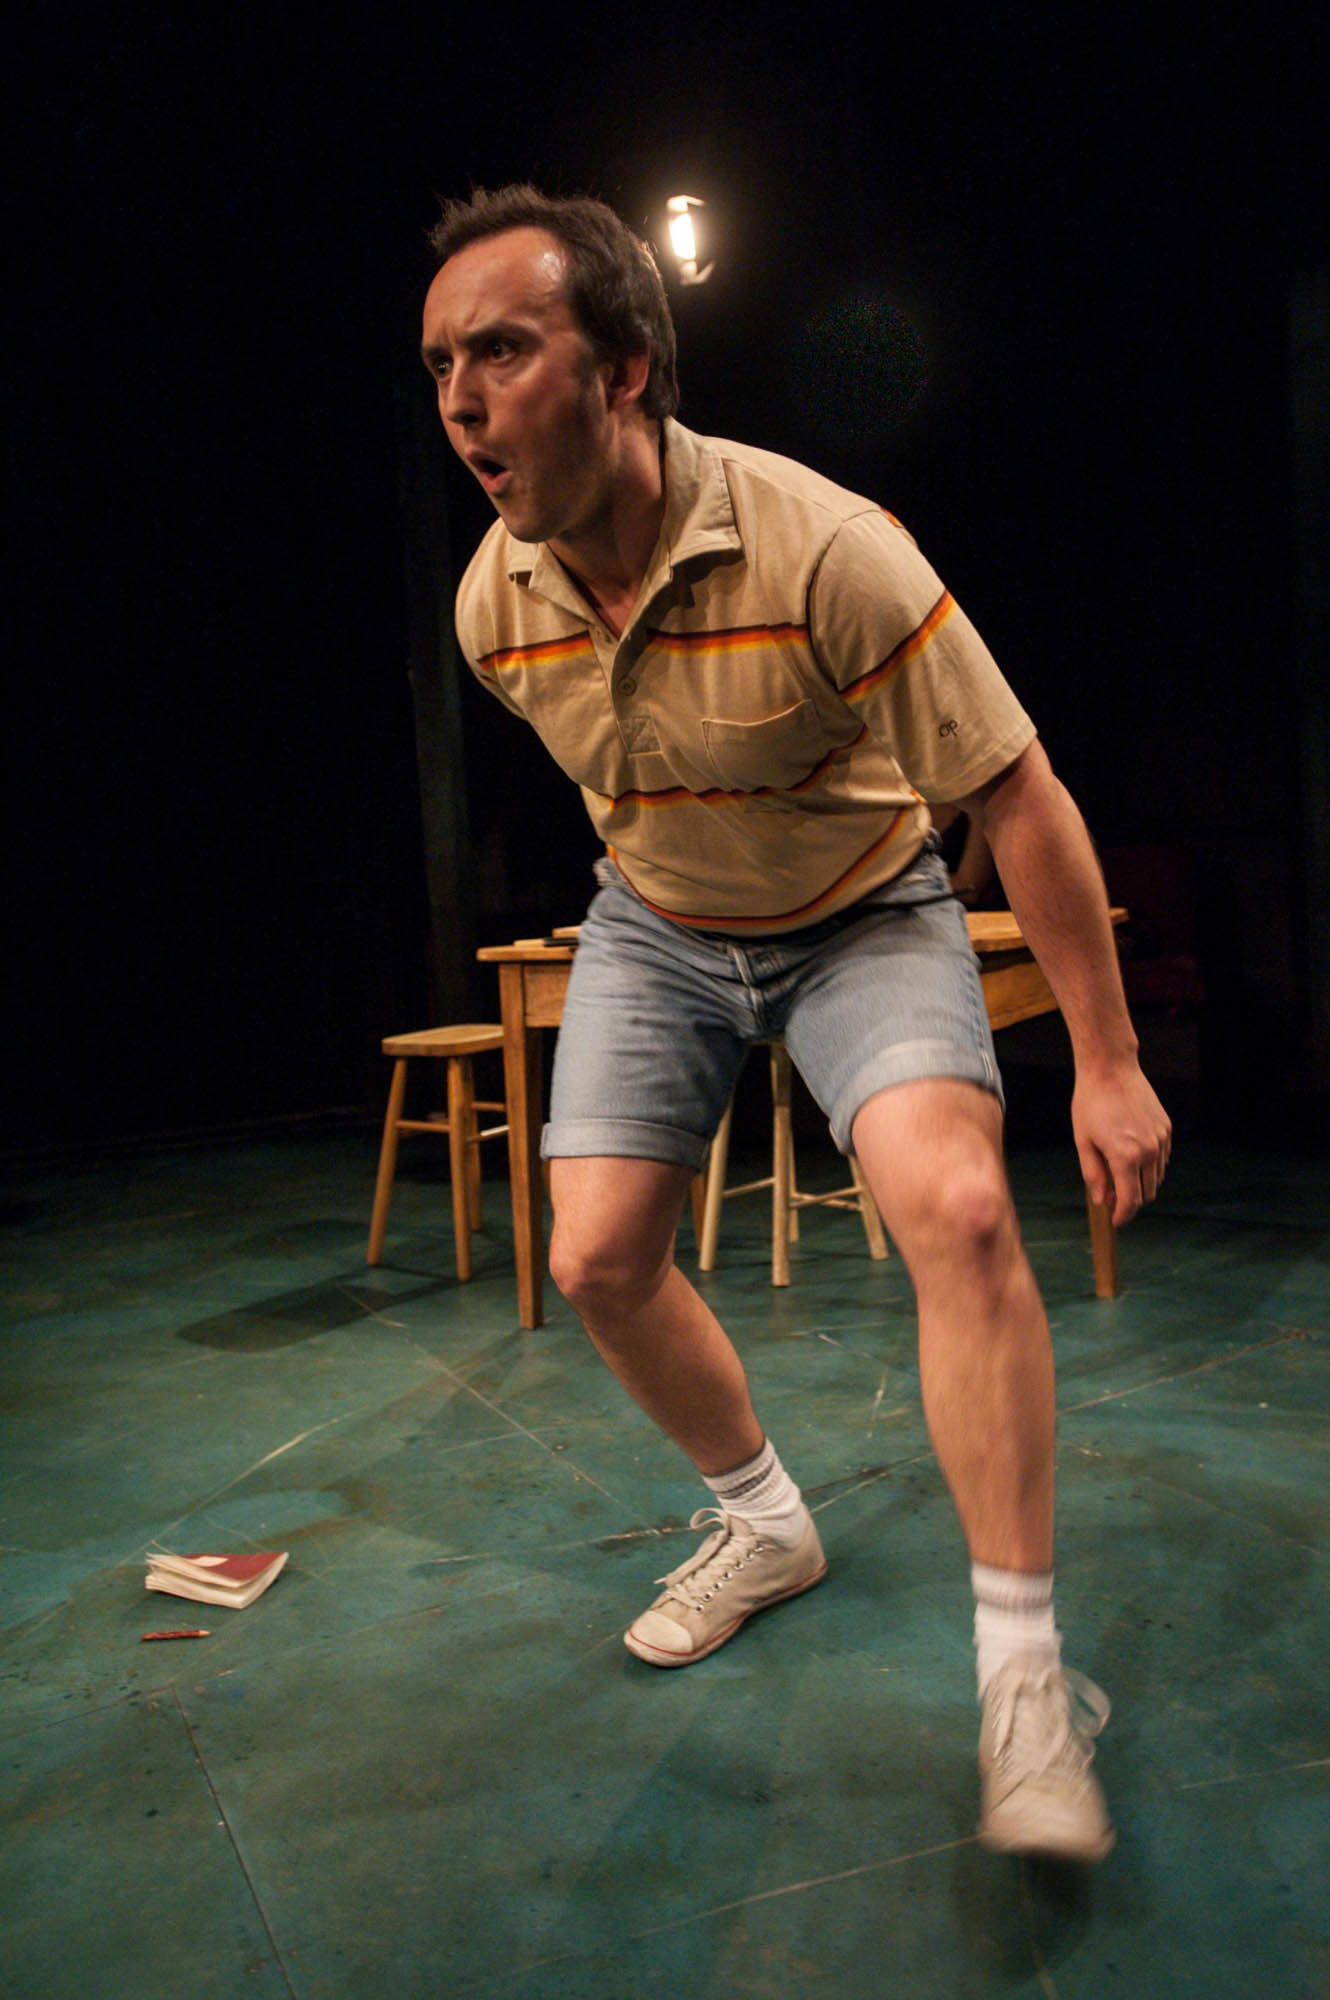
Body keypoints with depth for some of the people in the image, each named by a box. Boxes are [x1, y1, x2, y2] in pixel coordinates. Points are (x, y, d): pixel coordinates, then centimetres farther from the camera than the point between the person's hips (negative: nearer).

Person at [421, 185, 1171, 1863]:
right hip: (653, 928, 5)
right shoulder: (493, 606, -12)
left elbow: (1022, 799, -23)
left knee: (958, 1208, -28)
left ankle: (1025, 1673, -11)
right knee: (597, 1261, -3)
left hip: (864, 918, -4)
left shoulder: (823, 547, -29)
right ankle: (763, 1525, 25)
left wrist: (1108, 1063, -20)